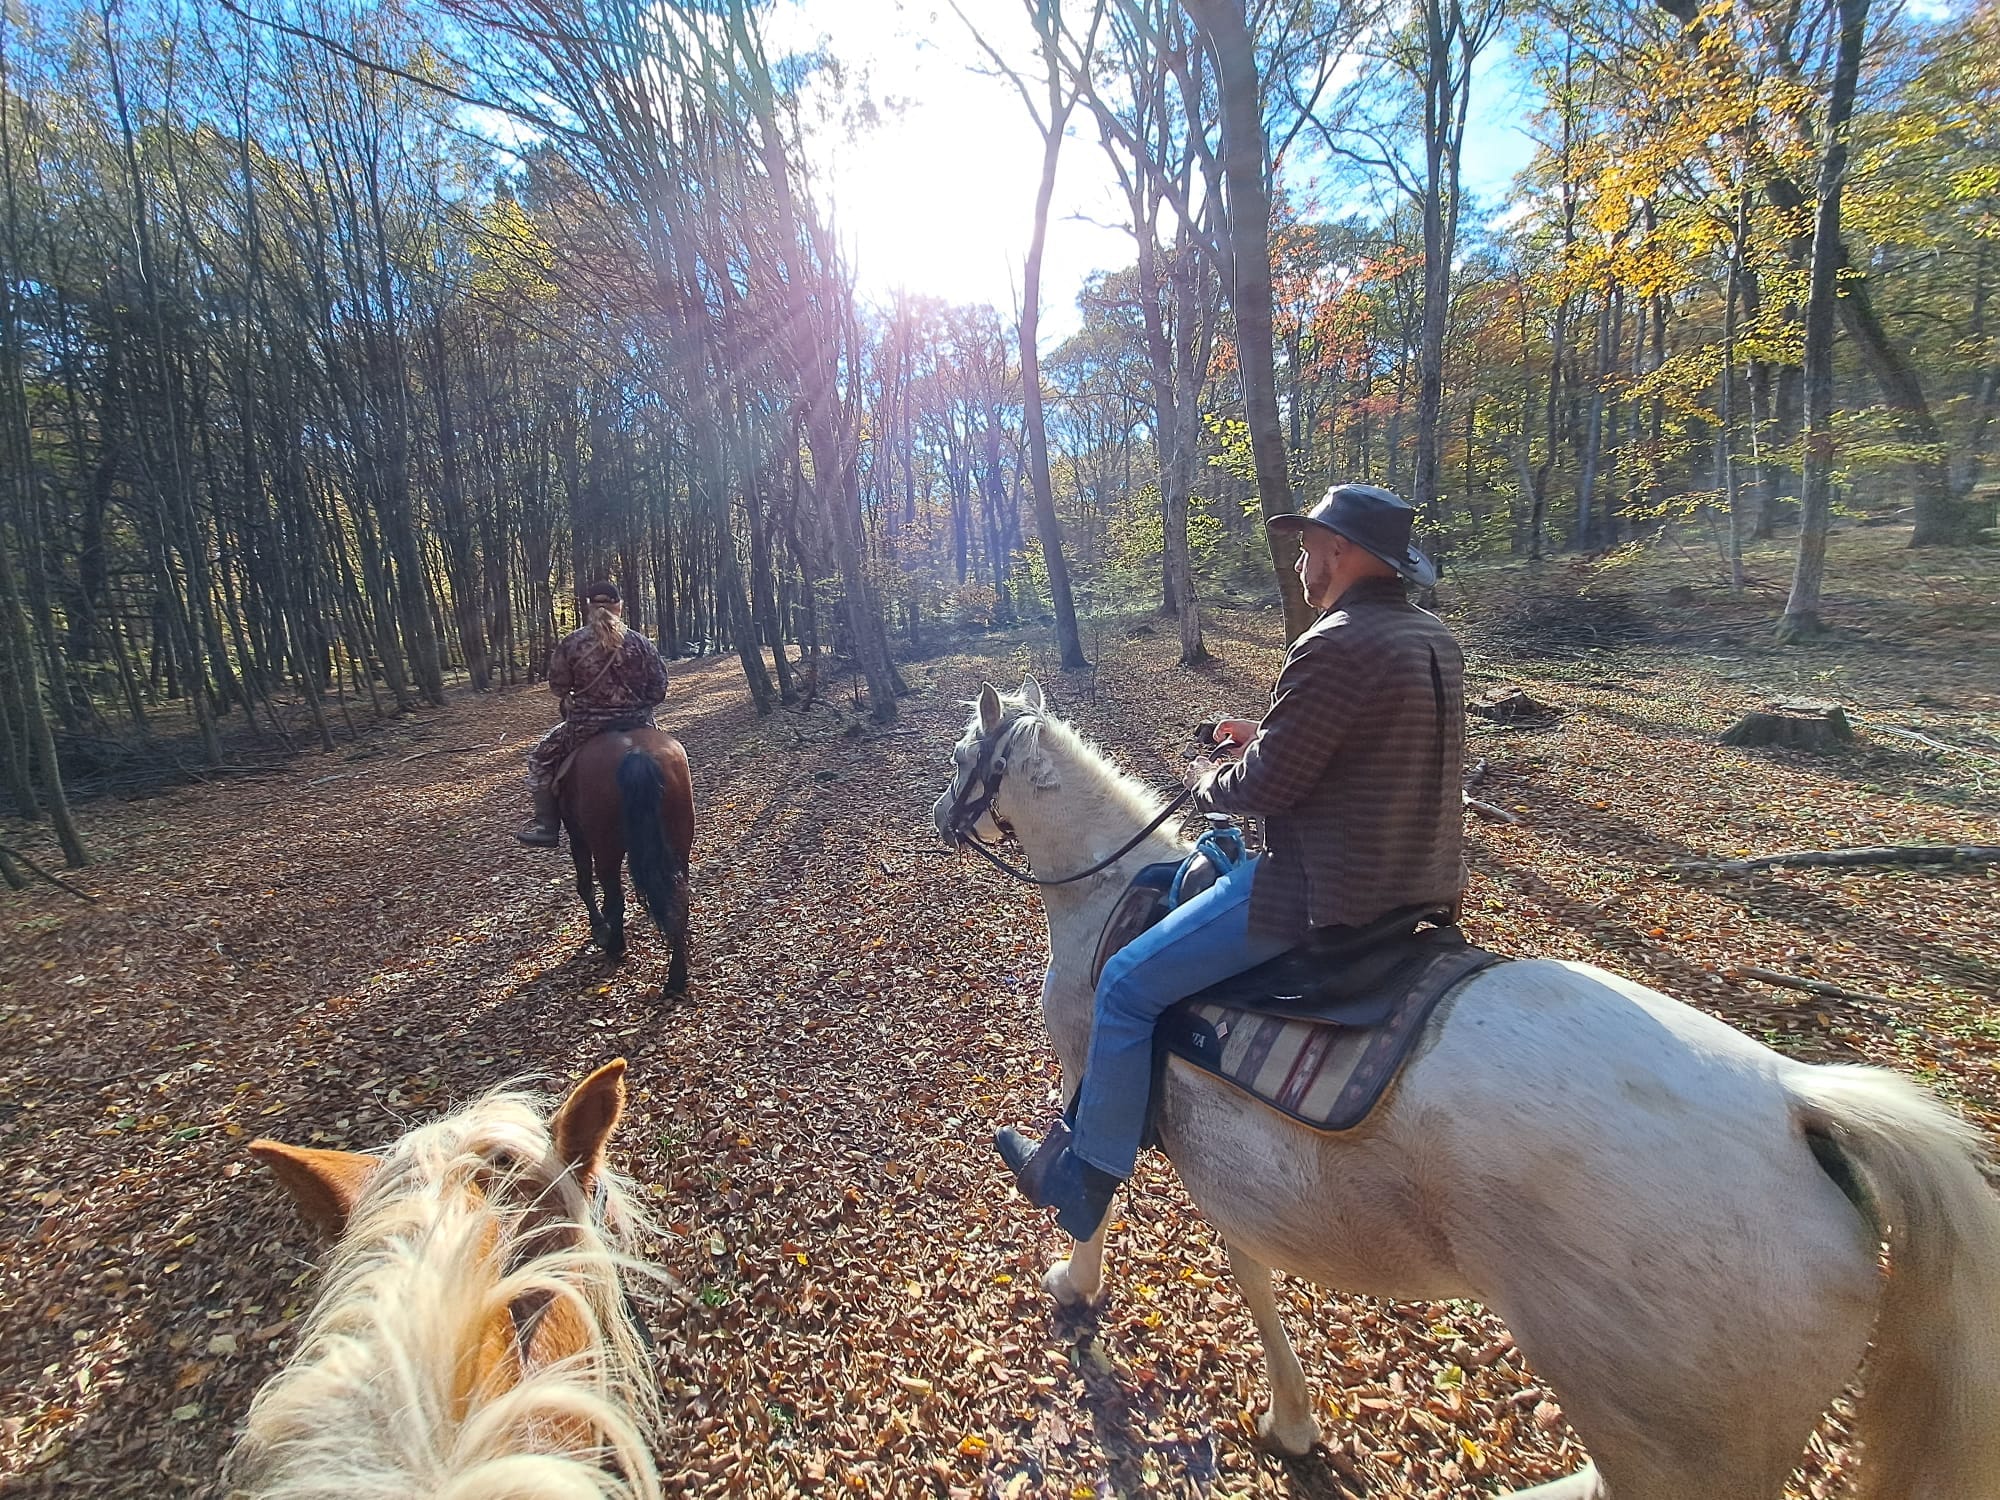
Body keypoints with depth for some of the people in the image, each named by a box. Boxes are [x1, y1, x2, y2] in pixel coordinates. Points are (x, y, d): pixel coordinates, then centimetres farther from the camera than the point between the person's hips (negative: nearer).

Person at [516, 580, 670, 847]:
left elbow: (557, 687, 2)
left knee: (541, 757, 22)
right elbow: (659, 688, 0)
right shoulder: (639, 642, -2)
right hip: (637, 722, 2)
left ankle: (547, 827, 19)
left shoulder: (572, 642, -6)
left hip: (587, 725, -2)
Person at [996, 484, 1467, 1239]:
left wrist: (1207, 780, 1)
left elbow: (1264, 786, -20)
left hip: (1329, 890, -10)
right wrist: (1266, 738, 14)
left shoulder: (1334, 647, -23)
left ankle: (1082, 1179, 16)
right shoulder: (1434, 637, 7)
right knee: (1218, 861, 34)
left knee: (1128, 984, 0)